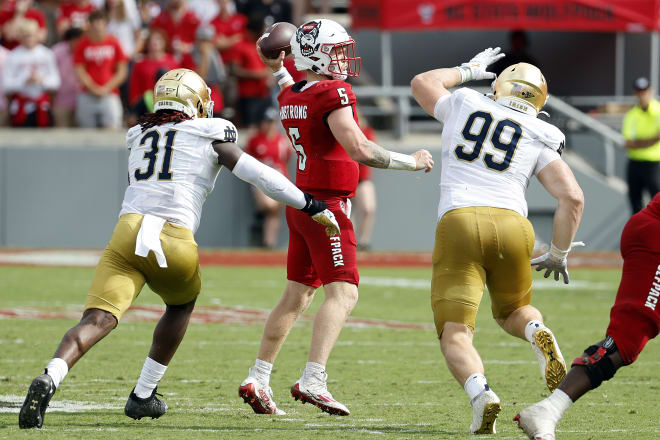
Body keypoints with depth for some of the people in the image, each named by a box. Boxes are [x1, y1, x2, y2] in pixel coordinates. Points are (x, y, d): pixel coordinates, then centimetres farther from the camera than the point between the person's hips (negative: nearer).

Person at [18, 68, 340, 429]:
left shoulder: (139, 136, 26)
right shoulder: (209, 135, 13)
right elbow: (259, 176, 12)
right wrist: (313, 207, 18)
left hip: (127, 232, 2)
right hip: (174, 240, -2)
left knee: (97, 320, -9)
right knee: (181, 305, 29)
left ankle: (49, 379, -36)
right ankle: (143, 396, 28)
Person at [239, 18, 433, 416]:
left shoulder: (291, 96, 10)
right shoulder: (334, 94, -16)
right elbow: (360, 151, -23)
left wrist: (278, 71, 41)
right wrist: (411, 162, -12)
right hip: (327, 205, -9)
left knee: (297, 295, 15)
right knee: (343, 292, -13)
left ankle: (257, 380, 17)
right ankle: (313, 380, -26)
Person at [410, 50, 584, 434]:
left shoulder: (463, 104, 16)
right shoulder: (539, 137, 13)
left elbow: (423, 83, 38)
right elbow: (573, 198, 5)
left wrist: (468, 71, 53)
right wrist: (560, 254, 18)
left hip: (459, 223, -1)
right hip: (512, 225, 1)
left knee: (455, 334, -1)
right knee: (513, 312, 28)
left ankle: (481, 393, -32)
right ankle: (539, 335, -8)